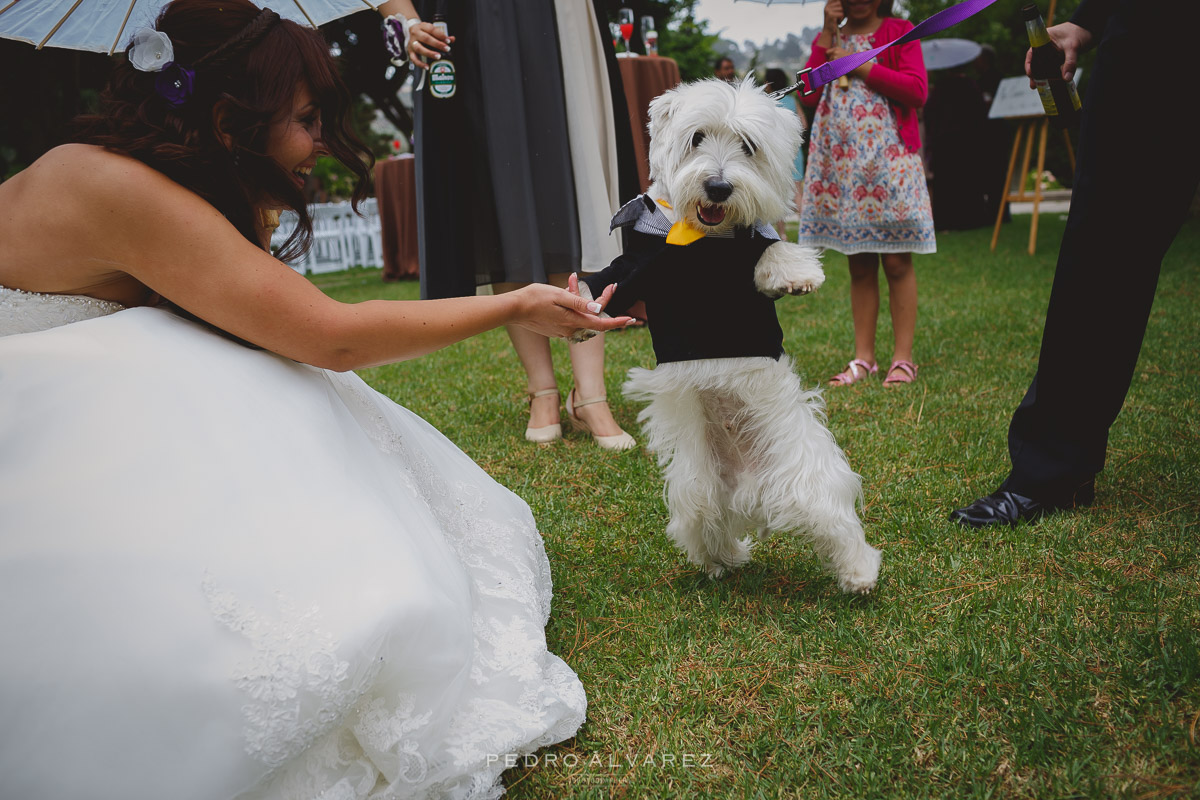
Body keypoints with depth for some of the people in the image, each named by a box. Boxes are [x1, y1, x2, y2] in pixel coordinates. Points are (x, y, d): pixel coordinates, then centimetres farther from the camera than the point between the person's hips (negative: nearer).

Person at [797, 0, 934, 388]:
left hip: (889, 162, -4)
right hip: (842, 165, 4)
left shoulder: (899, 32, 4)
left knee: (896, 261, -3)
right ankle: (863, 357, 12)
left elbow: (917, 90, -10)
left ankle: (903, 358, 2)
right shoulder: (829, 40, 16)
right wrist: (828, 33, -1)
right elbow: (808, 95, -1)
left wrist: (860, 65, -10)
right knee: (859, 265, 6)